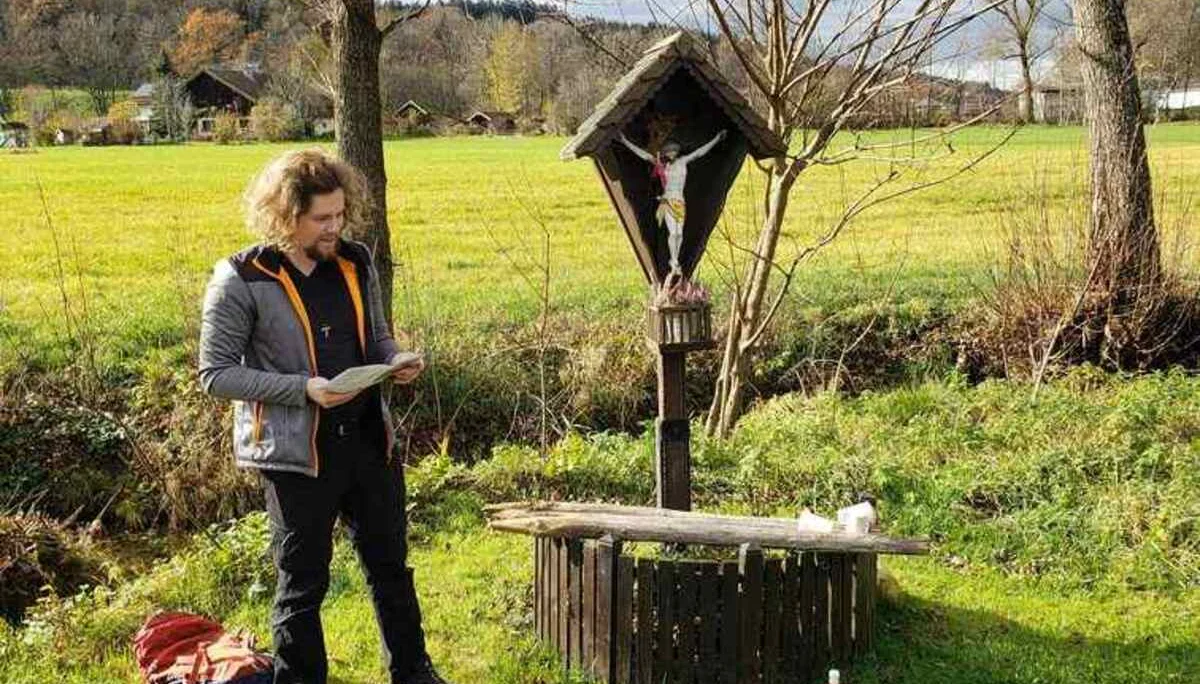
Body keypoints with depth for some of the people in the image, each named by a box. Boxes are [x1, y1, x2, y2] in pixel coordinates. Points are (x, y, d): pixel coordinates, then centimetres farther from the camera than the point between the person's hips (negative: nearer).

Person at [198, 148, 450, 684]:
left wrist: (396, 361, -6)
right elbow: (215, 374, -11)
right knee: (303, 580, 7)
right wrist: (305, 388, -22)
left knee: (390, 565, 18)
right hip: (297, 452, -5)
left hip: (368, 438, 6)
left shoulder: (355, 264, 5)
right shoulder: (241, 280, -12)